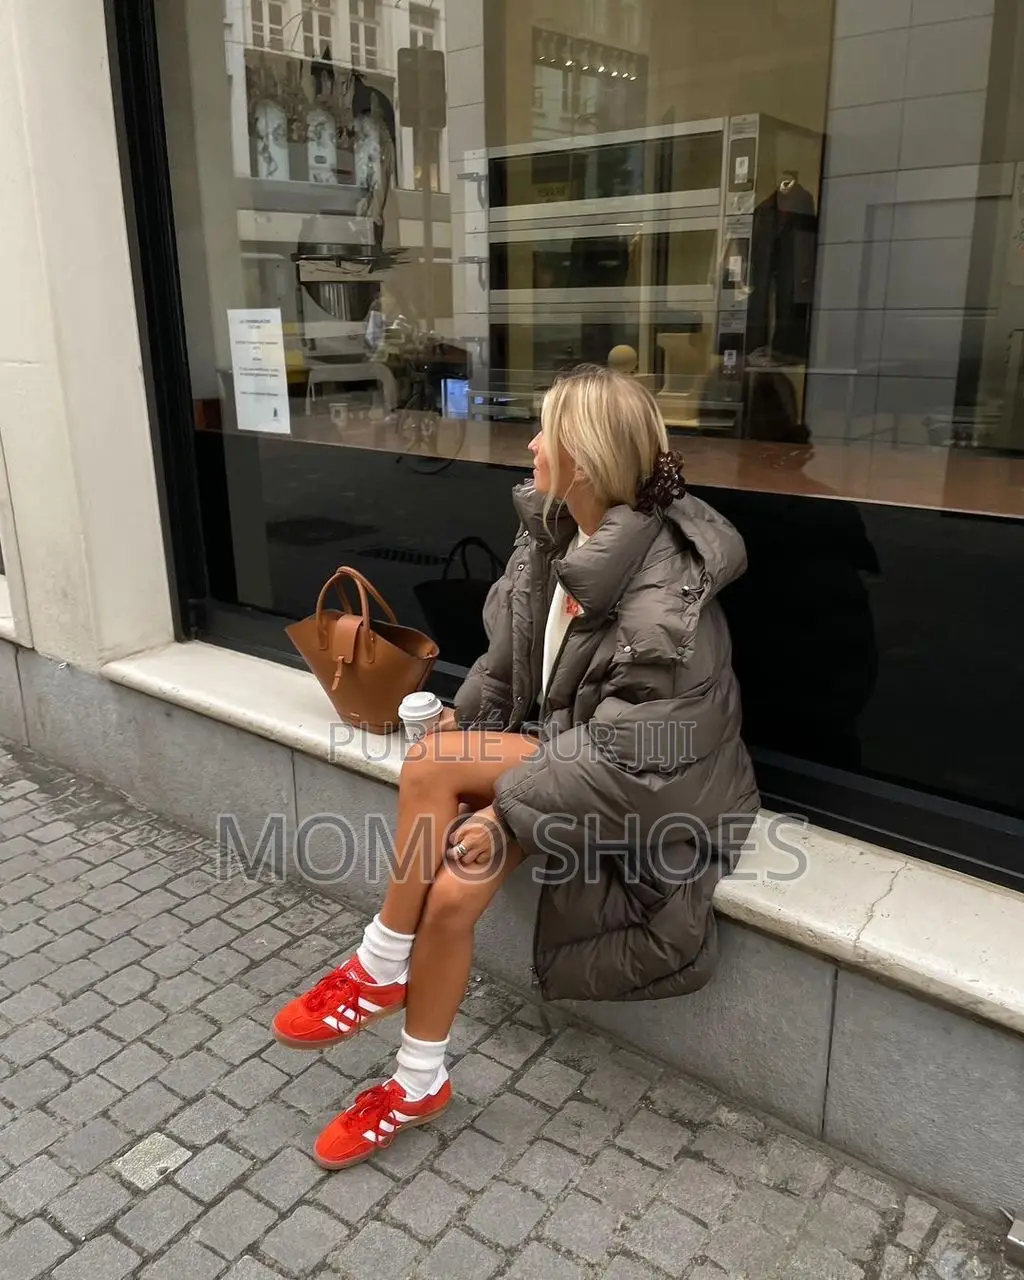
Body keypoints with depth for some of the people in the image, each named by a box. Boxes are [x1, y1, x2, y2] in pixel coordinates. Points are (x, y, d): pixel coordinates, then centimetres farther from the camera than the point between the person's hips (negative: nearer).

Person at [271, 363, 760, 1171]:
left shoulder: (664, 597, -28)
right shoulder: (553, 532, -3)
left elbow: (628, 751, -27)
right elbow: (512, 652, 8)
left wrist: (511, 804, -25)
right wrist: (463, 715, -4)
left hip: (636, 784, -6)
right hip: (559, 740, 7)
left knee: (430, 766, -23)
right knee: (450, 892, -17)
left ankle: (382, 968, -1)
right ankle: (420, 1082, 4)